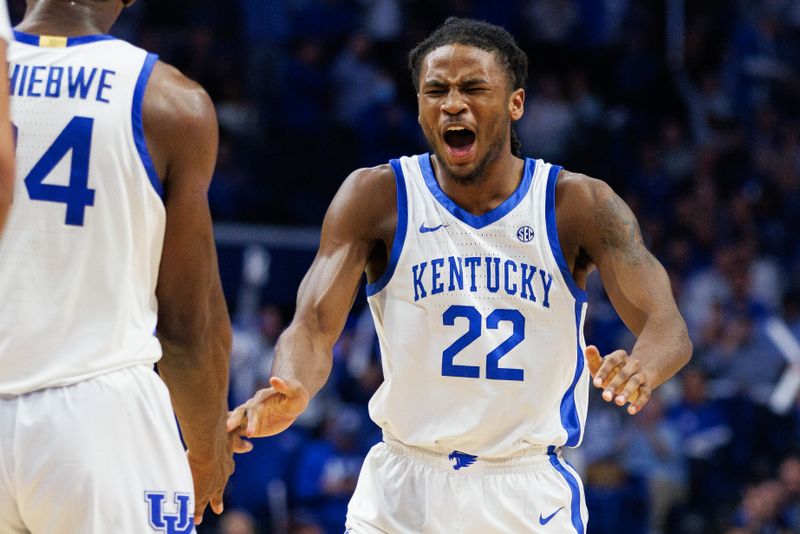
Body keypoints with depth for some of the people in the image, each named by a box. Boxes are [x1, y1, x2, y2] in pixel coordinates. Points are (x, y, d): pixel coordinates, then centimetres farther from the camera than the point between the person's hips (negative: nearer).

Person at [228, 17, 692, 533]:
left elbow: (669, 328, -14)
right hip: (404, 491, 0)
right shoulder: (377, 197, -4)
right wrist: (289, 392, -37)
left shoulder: (578, 204, -5)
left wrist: (641, 369, -39)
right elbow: (314, 326, -13)